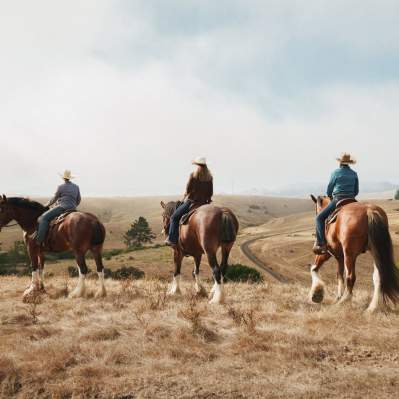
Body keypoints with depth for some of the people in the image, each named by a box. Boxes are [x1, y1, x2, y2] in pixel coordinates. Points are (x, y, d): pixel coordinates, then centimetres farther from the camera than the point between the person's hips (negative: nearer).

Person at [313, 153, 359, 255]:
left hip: (338, 200, -5)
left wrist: (331, 197, 23)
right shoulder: (354, 174, 9)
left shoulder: (336, 173, -5)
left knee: (320, 218, -1)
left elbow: (329, 191, 3)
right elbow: (356, 191, 13)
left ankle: (321, 244, -16)